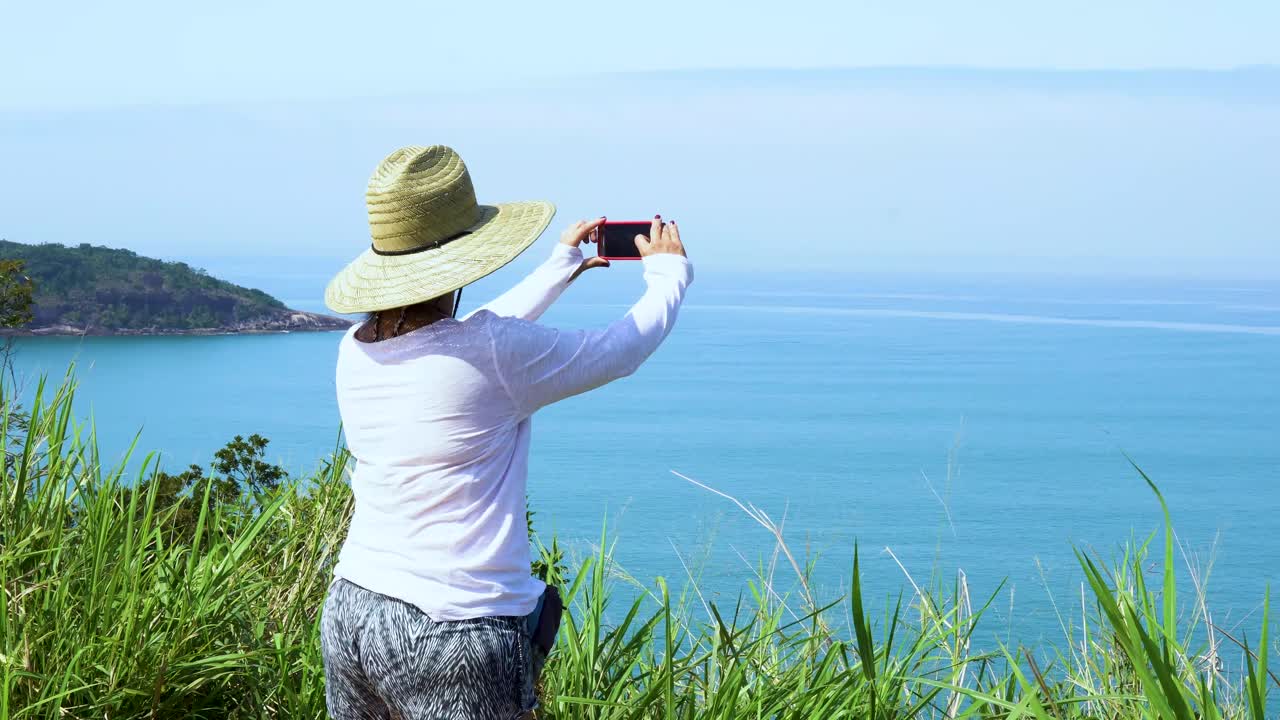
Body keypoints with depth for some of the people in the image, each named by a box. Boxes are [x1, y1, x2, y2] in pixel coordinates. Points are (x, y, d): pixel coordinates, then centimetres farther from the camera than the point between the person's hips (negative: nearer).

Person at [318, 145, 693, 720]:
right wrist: (668, 272, 21)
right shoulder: (495, 353, -16)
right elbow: (619, 353, 0)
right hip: (453, 640, -7)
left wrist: (562, 268, 37)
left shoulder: (356, 351, 4)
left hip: (348, 611, 7)